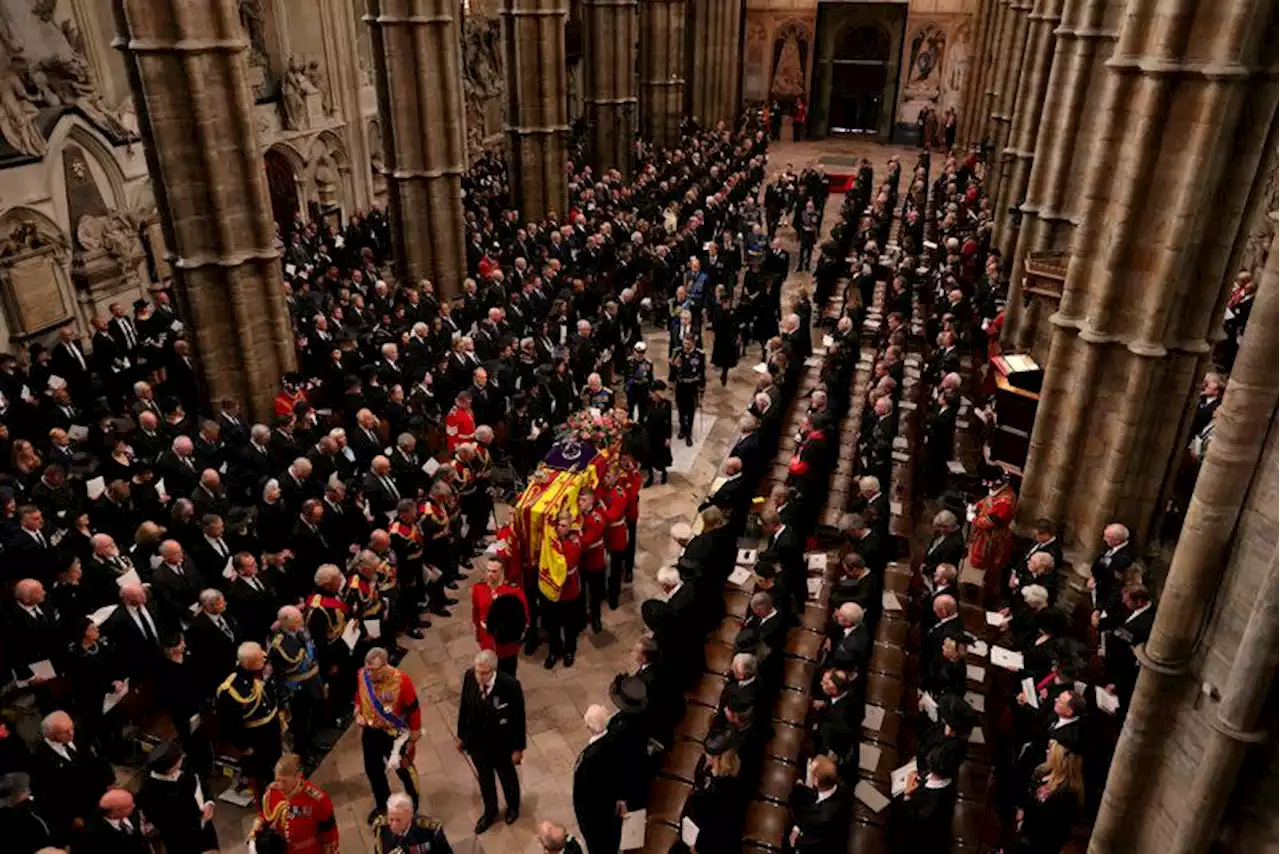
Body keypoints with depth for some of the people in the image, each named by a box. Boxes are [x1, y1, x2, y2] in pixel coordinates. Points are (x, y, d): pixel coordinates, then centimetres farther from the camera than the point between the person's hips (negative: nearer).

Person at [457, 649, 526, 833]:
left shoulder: (510, 685, -33)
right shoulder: (469, 676, -23)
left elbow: (518, 718, -19)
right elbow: (464, 706, -5)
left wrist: (518, 748, -10)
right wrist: (461, 735, 6)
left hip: (501, 744, -3)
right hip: (476, 742, 3)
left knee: (507, 776, 26)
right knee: (484, 778, 27)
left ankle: (513, 806, 57)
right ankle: (490, 811, 56)